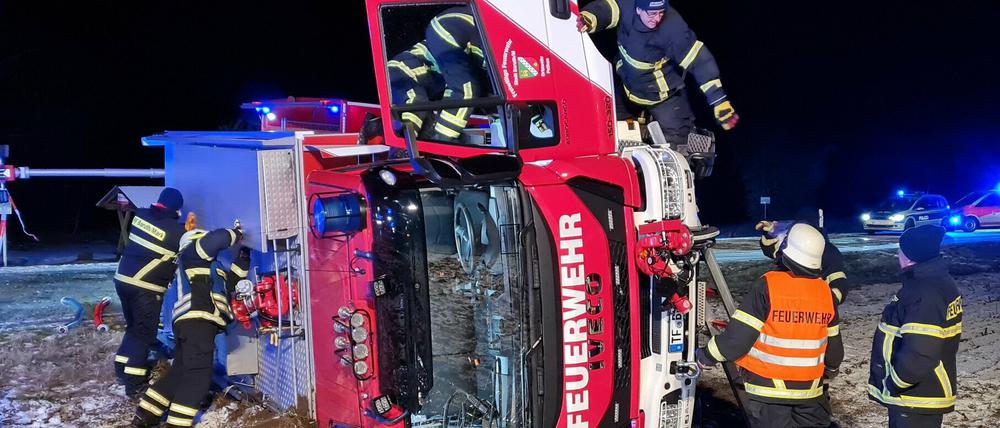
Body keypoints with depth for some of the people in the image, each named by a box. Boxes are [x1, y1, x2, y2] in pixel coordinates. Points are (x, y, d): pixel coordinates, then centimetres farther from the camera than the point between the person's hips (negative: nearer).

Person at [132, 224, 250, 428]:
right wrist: (236, 233, 6)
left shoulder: (207, 267, 35)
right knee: (197, 376, -14)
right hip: (197, 321, -10)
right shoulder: (191, 253, 8)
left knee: (180, 372, 14)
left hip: (194, 323, 10)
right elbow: (216, 239, -11)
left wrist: (242, 257, 28)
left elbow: (229, 283, 32)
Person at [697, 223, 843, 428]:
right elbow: (833, 347, 9)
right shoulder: (825, 292, -2)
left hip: (769, 390, -4)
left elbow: (736, 339, -18)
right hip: (811, 390, 4)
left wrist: (704, 357, -2)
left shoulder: (767, 286, -17)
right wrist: (830, 371, 30)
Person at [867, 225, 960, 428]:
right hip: (920, 394, 10)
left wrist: (894, 383, -17)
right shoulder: (937, 281, 8)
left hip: (915, 400, -10)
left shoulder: (926, 295, -26)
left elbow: (919, 352, -32)